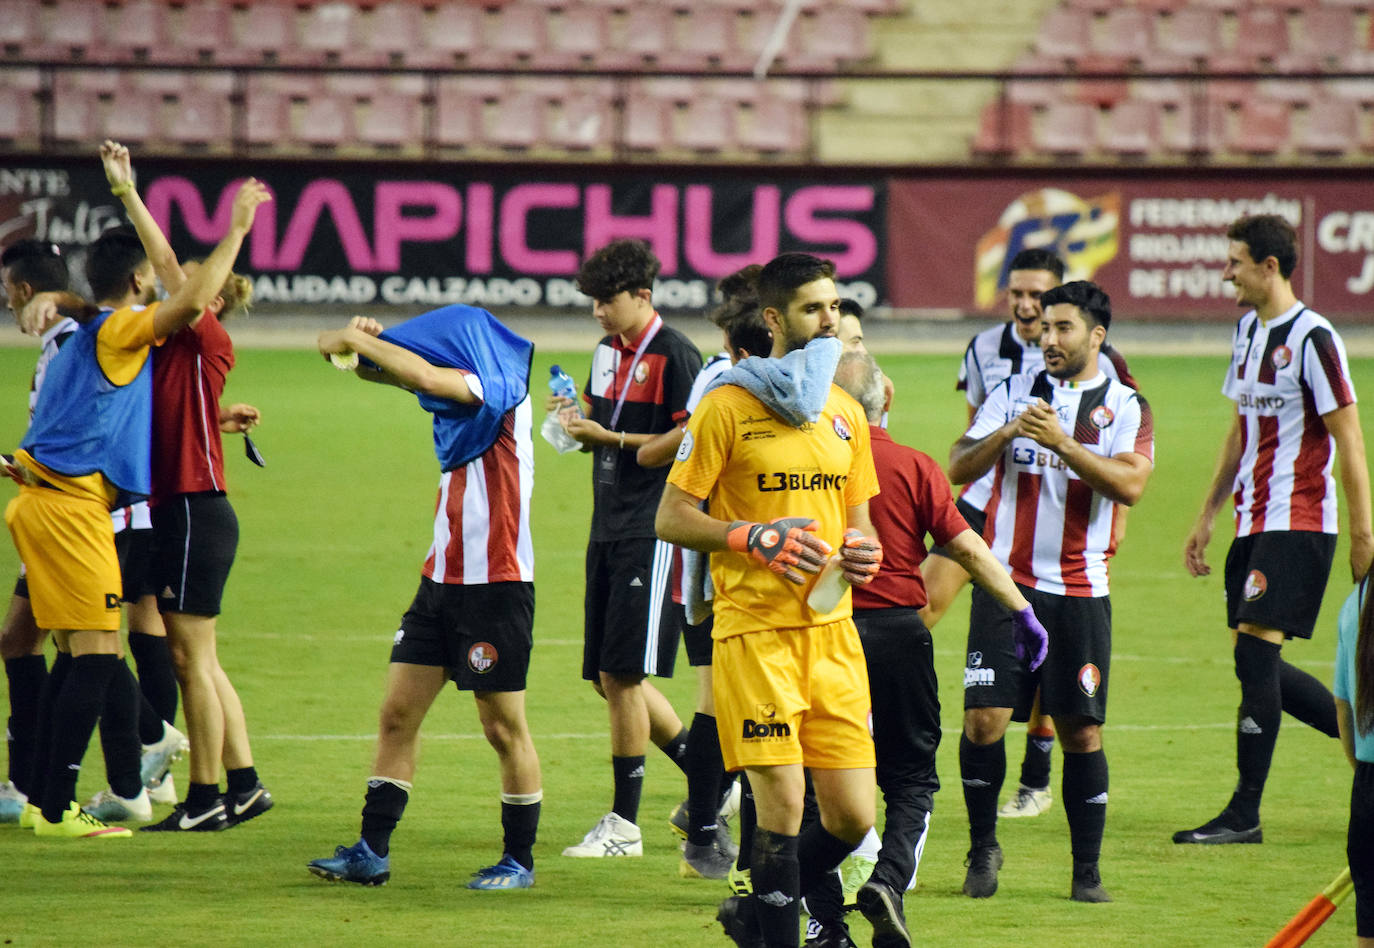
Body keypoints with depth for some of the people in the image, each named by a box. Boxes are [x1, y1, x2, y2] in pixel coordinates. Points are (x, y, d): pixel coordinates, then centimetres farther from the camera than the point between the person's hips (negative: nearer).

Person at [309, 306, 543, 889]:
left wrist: (355, 341, -17)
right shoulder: (459, 403, 10)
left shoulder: (502, 397, -13)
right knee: (398, 713, 4)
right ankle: (372, 852, 6)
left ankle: (520, 859, 11)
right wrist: (357, 348, -11)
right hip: (442, 580, 8)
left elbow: (425, 376, -27)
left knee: (504, 727, 0)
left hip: (496, 585, -8)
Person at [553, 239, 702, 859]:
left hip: (652, 532, -9)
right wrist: (575, 420, 1)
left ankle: (625, 825, -2)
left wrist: (613, 439, -17)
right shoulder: (608, 350, 15)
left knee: (622, 674, -9)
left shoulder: (674, 355, -11)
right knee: (609, 678, 10)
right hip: (609, 529, 9)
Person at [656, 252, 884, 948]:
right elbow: (671, 518, -2)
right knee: (782, 805, -12)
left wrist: (862, 551, 1)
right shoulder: (728, 406, -2)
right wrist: (756, 538, -15)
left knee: (852, 818, 1)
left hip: (833, 630, 5)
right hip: (754, 630, -5)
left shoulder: (844, 413, 16)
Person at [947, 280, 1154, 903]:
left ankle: (1087, 870, 10)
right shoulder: (1012, 395, 9)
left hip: (1080, 593, -1)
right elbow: (959, 467, 1)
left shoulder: (1126, 407, 3)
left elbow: (1130, 484, -12)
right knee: (984, 717, -9)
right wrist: (1005, 433, -17)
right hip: (1007, 582, 1)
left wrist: (1061, 442, -21)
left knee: (1081, 730, 1)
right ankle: (983, 849, 8)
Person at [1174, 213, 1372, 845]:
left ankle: (1244, 815, -10)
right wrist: (1206, 517, 22)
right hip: (1253, 521, 9)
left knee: (1254, 650, -13)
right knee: (1255, 664, 8)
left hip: (1298, 521, -9)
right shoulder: (1247, 330, 13)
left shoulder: (1312, 339, -13)